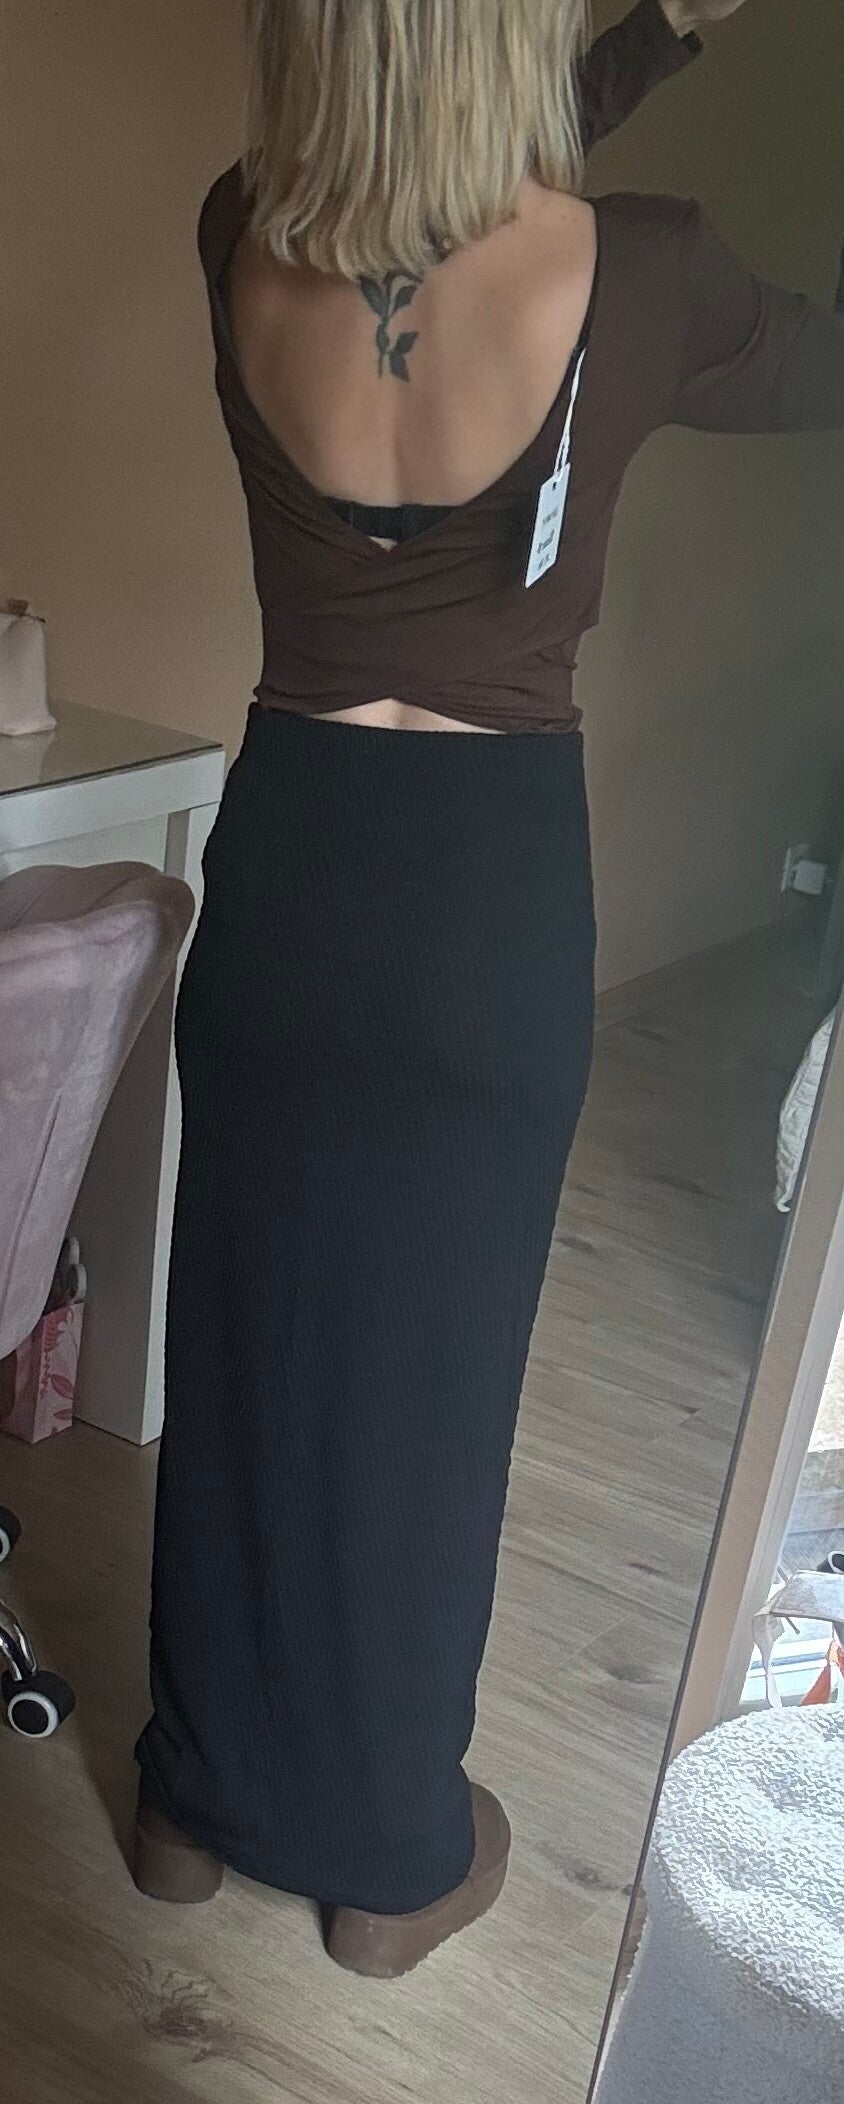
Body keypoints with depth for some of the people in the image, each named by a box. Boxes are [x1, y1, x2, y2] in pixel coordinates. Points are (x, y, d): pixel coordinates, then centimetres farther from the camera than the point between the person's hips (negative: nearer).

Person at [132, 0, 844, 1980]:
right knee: (426, 1365, 11)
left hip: (283, 845, 3)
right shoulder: (633, 278, -14)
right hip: (492, 869, -3)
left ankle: (202, 1792, 36)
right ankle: (393, 1853, 32)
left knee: (246, 1339, 17)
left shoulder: (244, 242, -4)